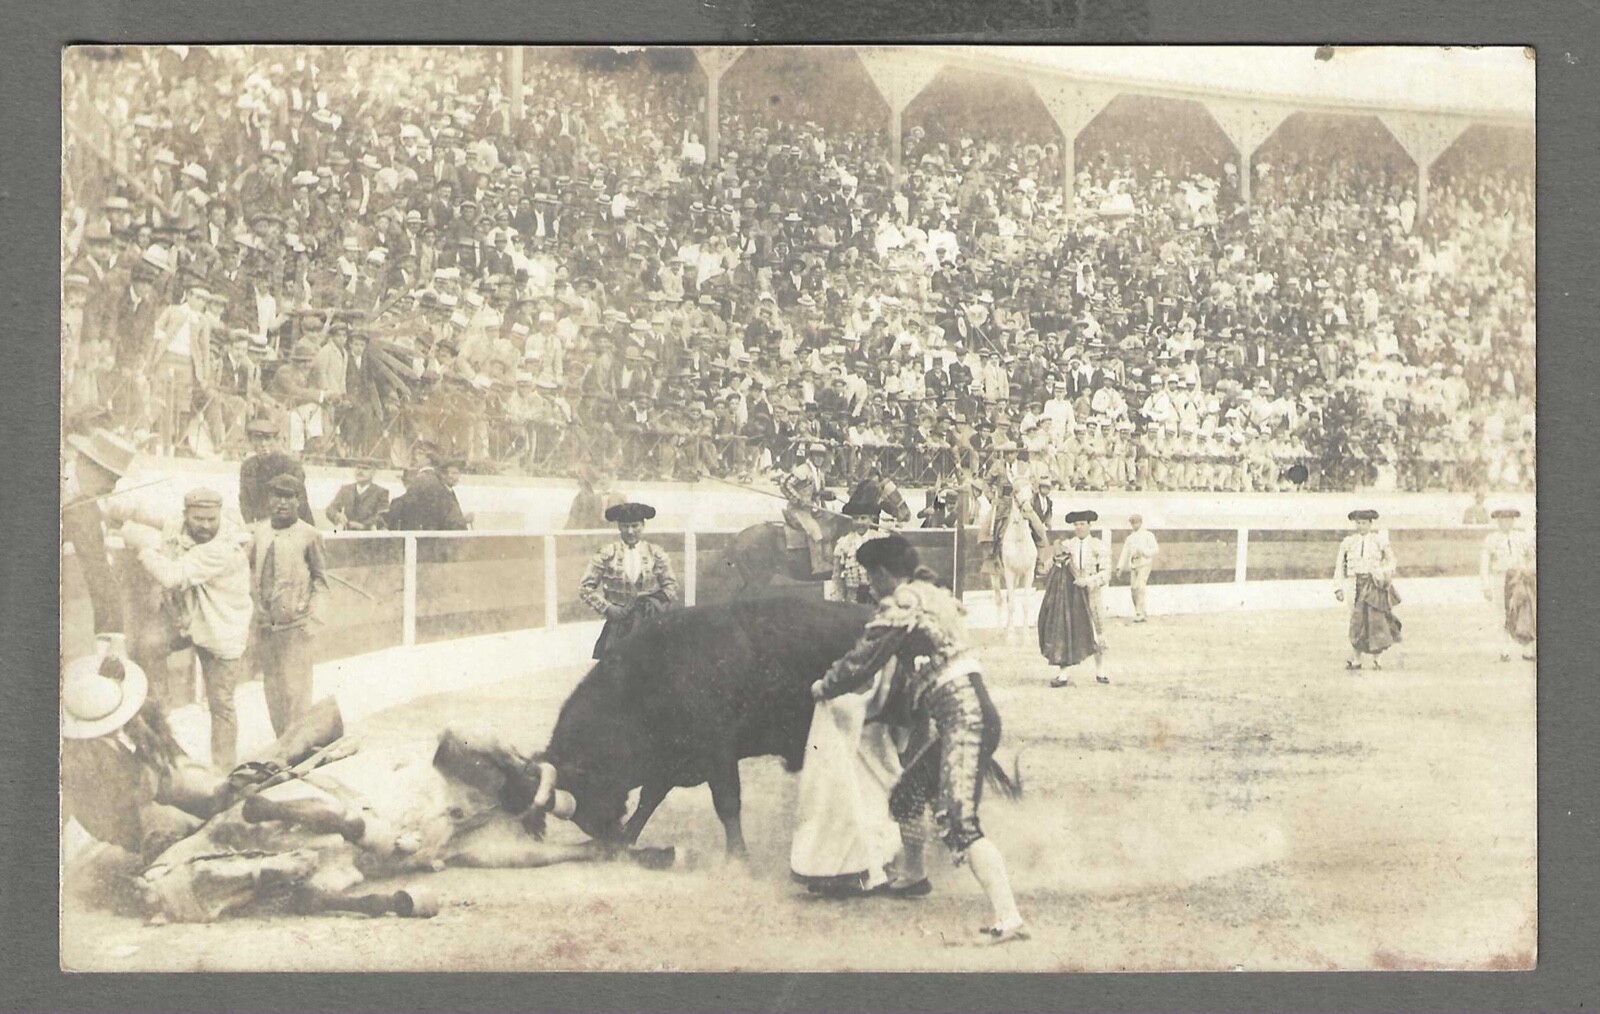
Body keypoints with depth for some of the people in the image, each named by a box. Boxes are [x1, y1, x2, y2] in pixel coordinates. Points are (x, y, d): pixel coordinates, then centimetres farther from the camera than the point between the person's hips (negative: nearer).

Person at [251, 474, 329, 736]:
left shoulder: (309, 535, -5)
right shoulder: (260, 531, 7)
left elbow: (321, 579, -1)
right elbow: (251, 569, 17)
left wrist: (315, 616, -8)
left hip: (295, 624, -5)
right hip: (265, 622, 5)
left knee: (295, 687, -6)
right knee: (272, 686, 11)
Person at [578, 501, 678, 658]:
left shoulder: (655, 554, 5)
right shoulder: (606, 554, 2)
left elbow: (671, 586, 11)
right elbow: (585, 588, 4)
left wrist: (656, 603, -6)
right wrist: (606, 608, -6)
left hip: (649, 623, 1)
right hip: (617, 626, -1)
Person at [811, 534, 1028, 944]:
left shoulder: (901, 603, -7)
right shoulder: (934, 595, 21)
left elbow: (861, 662, -4)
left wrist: (824, 687, 14)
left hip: (963, 715, -10)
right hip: (966, 715, 10)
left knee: (956, 821, -20)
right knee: (907, 794, 26)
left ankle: (1009, 919, -30)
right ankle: (909, 875, 49)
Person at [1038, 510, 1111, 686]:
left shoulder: (1099, 547, 1)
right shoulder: (1066, 545, 8)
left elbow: (1106, 572, -6)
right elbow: (1051, 569, 8)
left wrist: (1088, 581, -21)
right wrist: (1057, 557, -12)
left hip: (1091, 596, -1)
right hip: (1069, 596, 1)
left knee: (1097, 634, 8)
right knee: (1064, 634, -8)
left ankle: (1100, 672, 23)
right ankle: (1063, 675, -9)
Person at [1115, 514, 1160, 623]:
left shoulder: (1148, 535, 6)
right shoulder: (1130, 538, 19)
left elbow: (1155, 549, -1)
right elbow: (1125, 553, 13)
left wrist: (1143, 552, -17)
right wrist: (1120, 567, 3)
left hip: (1144, 565, -5)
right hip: (1133, 566, 5)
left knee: (1139, 587, -20)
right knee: (1133, 589, 0)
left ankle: (1139, 613, -21)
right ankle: (1143, 614, 10)